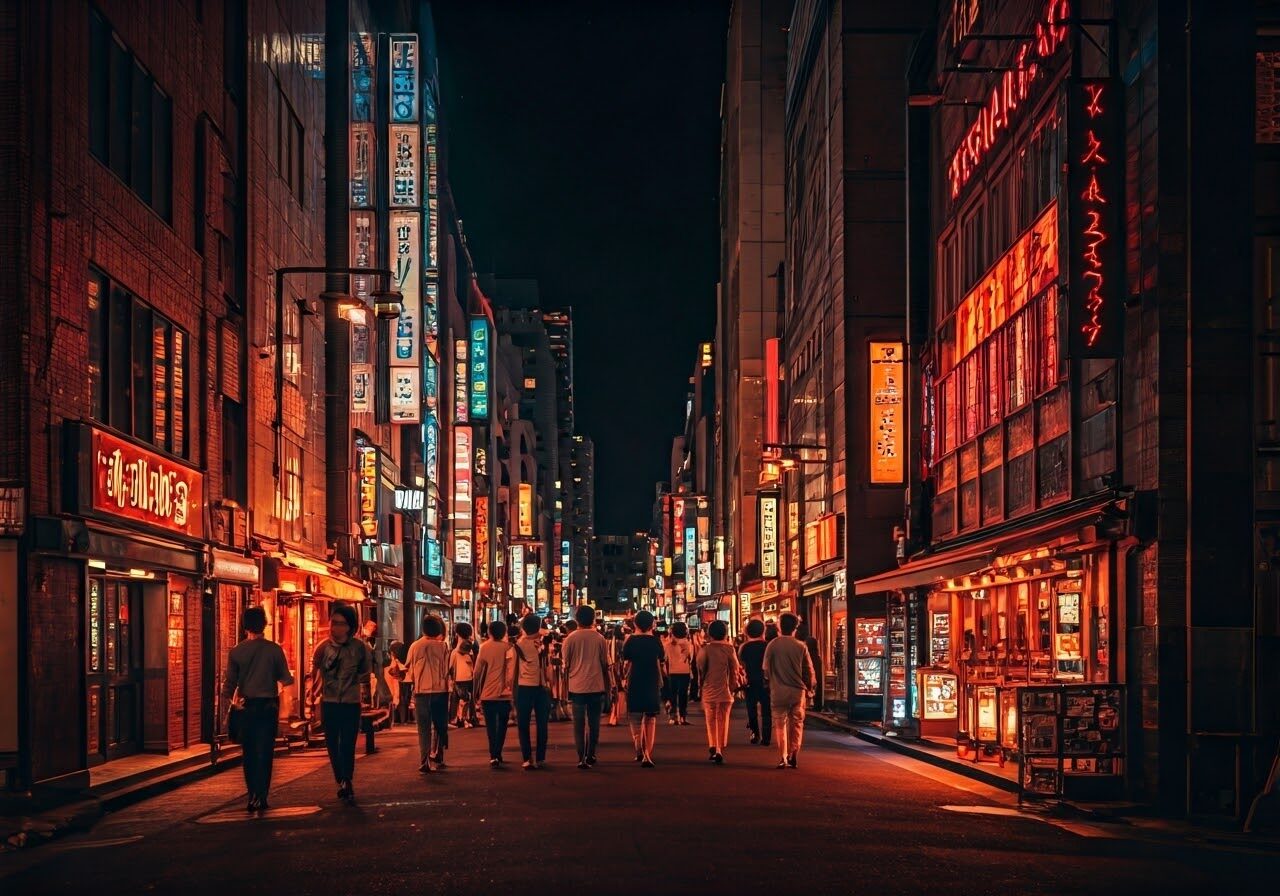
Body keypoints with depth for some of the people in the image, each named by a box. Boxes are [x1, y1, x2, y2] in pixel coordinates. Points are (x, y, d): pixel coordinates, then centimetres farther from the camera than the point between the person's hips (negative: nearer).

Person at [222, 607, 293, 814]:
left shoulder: (236, 652, -3)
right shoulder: (274, 649, -6)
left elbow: (230, 683, -1)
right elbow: (286, 679, -1)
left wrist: (228, 703, 12)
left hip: (247, 706, 1)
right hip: (269, 705, -1)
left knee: (249, 753, 12)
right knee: (265, 752, 2)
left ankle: (253, 796, 14)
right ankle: (261, 797, -4)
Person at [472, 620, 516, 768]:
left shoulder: (484, 648, 0)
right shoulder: (508, 648, -5)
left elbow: (477, 672, 0)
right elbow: (511, 672, -10)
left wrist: (477, 693, 9)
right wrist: (511, 689, 0)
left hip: (487, 694, 1)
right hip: (504, 694, -1)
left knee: (491, 726, 9)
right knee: (502, 725, 11)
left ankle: (493, 756, 0)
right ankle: (497, 755, 4)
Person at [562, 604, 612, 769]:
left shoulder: (570, 638, -1)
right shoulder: (599, 638, 0)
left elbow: (566, 665, 3)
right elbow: (605, 665, 4)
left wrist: (566, 687, 14)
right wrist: (607, 688, 13)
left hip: (577, 687, 0)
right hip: (596, 687, 0)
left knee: (579, 725, 4)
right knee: (594, 723, 11)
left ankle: (582, 758, 1)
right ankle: (590, 756, 11)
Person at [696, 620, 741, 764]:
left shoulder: (705, 649, -6)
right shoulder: (729, 649, -5)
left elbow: (700, 669, -4)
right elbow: (735, 669, -1)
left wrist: (701, 682, 13)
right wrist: (733, 686, 13)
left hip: (709, 691, 0)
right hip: (725, 692, 0)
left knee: (711, 720, 13)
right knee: (722, 721, 7)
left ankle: (713, 747, 1)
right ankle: (720, 750, 2)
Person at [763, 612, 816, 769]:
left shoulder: (772, 645, -6)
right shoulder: (800, 646, -5)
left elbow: (766, 669, 1)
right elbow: (809, 670, 1)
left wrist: (768, 685, 16)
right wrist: (809, 688, 16)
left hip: (778, 691, 0)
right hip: (798, 691, 0)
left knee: (780, 724, 7)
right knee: (796, 724, 10)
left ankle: (783, 757, 0)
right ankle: (793, 756, 3)